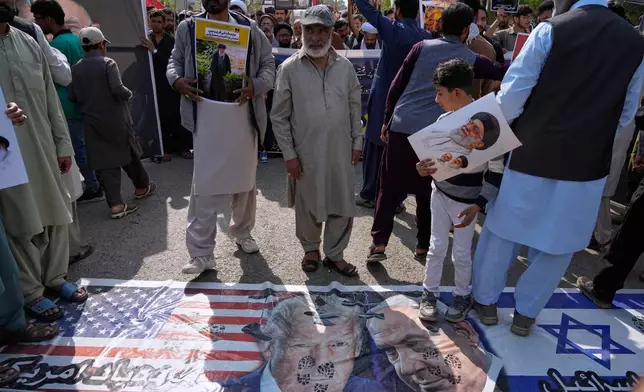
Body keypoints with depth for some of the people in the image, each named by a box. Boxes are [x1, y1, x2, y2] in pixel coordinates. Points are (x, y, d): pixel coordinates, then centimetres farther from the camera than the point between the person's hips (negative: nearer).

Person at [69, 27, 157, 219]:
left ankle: (115, 204, -2)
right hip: (115, 119, -3)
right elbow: (117, 89, -21)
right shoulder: (107, 63, -9)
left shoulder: (76, 68, 3)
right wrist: (129, 94, -1)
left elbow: (72, 97, 3)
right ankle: (142, 187, 34)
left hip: (93, 122, 3)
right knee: (129, 153, 16)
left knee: (105, 161, 3)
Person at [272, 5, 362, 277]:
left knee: (343, 206, 10)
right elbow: (279, 116, -4)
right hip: (305, 153, -2)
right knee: (308, 206, 12)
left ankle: (334, 254, 30)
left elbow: (355, 108, 10)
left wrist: (357, 142, 8)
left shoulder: (345, 67, 3)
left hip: (340, 151, 3)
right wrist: (289, 153, -7)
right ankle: (311, 249, 37)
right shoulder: (289, 68, -6)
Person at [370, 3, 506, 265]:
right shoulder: (471, 59, 7)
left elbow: (397, 86, 5)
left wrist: (387, 120, 12)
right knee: (427, 191, 13)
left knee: (389, 187, 8)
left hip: (401, 127, 1)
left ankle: (379, 244, 8)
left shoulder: (422, 47, 8)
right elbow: (501, 72, 23)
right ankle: (423, 246, 23)